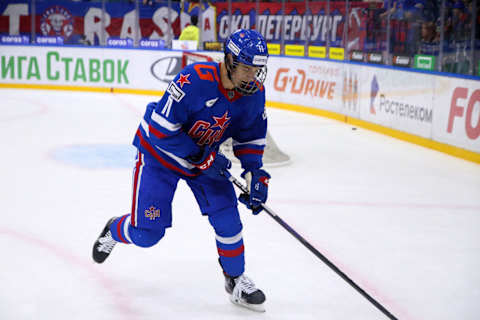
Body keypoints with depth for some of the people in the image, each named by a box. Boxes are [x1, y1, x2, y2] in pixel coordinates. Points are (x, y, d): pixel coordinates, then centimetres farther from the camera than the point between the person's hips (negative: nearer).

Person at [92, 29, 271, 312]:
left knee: (226, 213, -10)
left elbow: (251, 137, 3)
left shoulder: (255, 94, -14)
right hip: (159, 153, -5)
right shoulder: (194, 81, -35)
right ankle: (113, 231, 33)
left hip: (208, 155, 5)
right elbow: (161, 129, -31)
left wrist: (255, 174, -9)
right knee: (147, 233, -4)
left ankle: (236, 280, 12)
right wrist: (201, 159, -28)